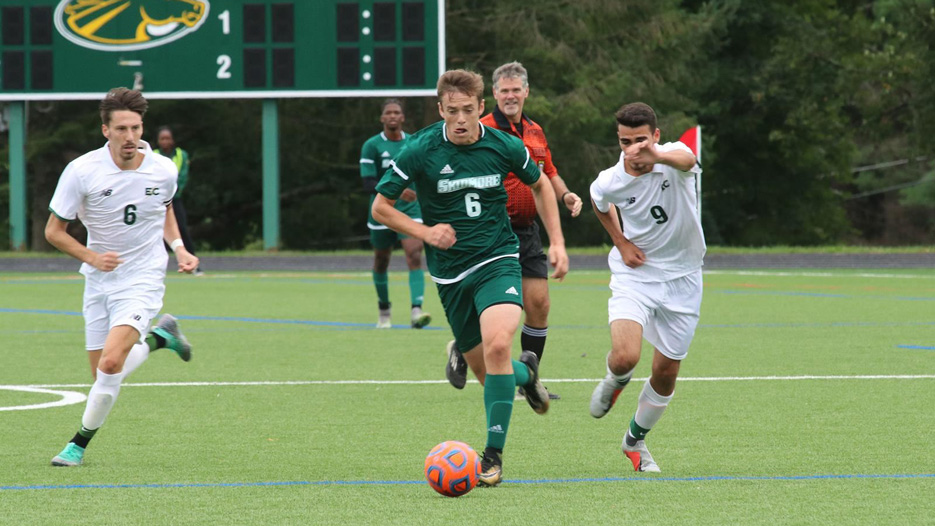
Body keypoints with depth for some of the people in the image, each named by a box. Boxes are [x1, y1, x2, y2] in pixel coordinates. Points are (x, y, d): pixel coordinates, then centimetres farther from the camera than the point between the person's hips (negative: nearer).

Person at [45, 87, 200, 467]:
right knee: (103, 373, 6)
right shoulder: (82, 171, -14)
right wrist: (92, 257, -19)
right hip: (99, 280, 2)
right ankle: (160, 337, 34)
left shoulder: (164, 171, -7)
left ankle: (81, 441, -4)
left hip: (143, 279, -2)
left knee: (111, 362, -21)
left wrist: (179, 248, 3)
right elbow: (53, 231, -5)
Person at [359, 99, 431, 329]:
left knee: (415, 256, -18)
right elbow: (368, 184, -14)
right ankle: (384, 312, 34)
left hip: (410, 209, 1)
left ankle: (416, 312, -28)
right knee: (381, 262, 12)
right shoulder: (371, 146, -5)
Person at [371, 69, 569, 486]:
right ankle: (525, 371, 46)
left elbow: (541, 186, 15)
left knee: (497, 344, -27)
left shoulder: (504, 146, -5)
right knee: (484, 370, 7)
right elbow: (381, 206, -1)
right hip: (450, 272, 1)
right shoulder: (420, 151, -10)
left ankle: (493, 455, -18)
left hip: (497, 260, -1)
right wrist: (424, 232, -15)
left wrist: (557, 242, 9)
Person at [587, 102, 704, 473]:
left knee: (666, 374, 8)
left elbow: (687, 160, -46)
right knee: (625, 356, -24)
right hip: (634, 276, 0)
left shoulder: (672, 157, -19)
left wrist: (658, 157, -69)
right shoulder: (610, 182, -12)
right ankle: (614, 382, 15)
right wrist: (621, 243, 1)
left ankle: (635, 440, 34)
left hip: (681, 279, 1)